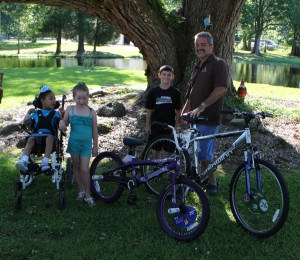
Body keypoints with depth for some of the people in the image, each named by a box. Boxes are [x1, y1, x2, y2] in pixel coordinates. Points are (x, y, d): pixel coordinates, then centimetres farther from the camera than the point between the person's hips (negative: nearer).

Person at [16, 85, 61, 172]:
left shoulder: (55, 114, 16)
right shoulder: (36, 113, 20)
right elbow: (26, 123, 20)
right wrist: (29, 112, 9)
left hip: (50, 135, -1)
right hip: (37, 134, 2)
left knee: (49, 138, -36)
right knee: (31, 139, -30)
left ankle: (45, 162, -44)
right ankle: (24, 161, -45)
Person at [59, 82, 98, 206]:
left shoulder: (91, 112, -4)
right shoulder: (70, 109, -2)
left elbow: (94, 131, 2)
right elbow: (64, 123, 8)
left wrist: (95, 146, 5)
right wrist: (61, 123, -17)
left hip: (86, 144, -2)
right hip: (74, 143, 2)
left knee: (85, 169, -6)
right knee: (76, 166, 13)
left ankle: (88, 195, 9)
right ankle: (81, 190, 31)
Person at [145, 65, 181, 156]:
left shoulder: (175, 92, -2)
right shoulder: (153, 92, -2)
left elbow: (178, 111, 2)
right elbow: (149, 110, 3)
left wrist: (177, 125, -2)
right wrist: (147, 125, 2)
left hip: (170, 126, -1)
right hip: (156, 125, 1)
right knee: (157, 148, 11)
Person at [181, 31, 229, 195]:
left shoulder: (218, 64, -11)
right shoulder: (198, 67, 18)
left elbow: (221, 89, -23)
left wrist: (202, 106, -24)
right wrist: (184, 111, 18)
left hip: (209, 118, -9)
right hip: (197, 117, 9)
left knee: (204, 153, -5)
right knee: (200, 152, 15)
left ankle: (212, 184, 9)